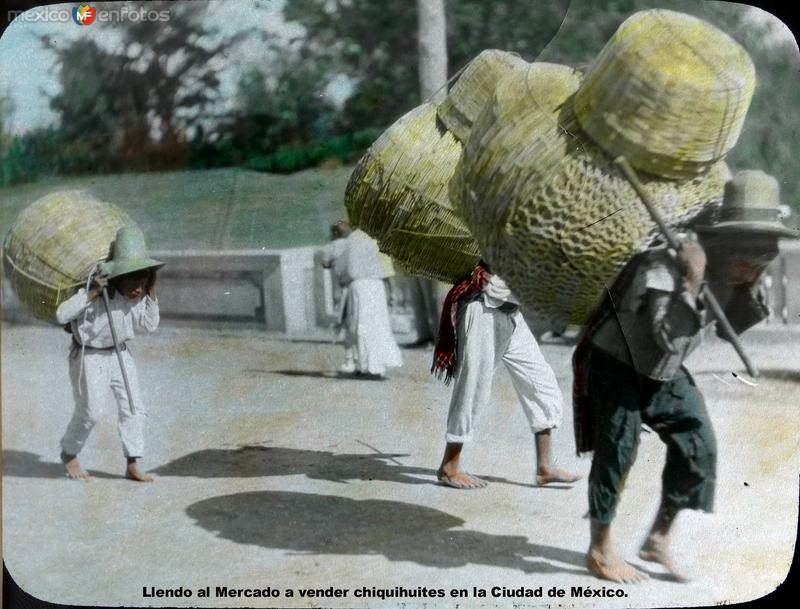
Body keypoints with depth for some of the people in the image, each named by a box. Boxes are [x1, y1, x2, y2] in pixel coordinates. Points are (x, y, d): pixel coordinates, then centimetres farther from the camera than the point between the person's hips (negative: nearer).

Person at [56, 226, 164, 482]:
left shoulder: (138, 297, -6)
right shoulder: (97, 293, -25)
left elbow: (150, 325, 0)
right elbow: (61, 315, -30)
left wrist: (152, 295, -11)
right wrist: (90, 293, -39)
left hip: (120, 355, 6)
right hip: (89, 357, -6)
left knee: (133, 407, -2)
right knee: (90, 411, -6)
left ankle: (132, 466, 5)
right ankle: (69, 454, 22)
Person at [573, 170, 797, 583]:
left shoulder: (727, 269, -8)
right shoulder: (666, 264, -33)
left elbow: (729, 329, 5)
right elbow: (667, 337, -40)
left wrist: (749, 291, -11)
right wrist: (691, 282, -45)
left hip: (663, 370, 8)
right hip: (616, 361, -8)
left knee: (698, 446, 2)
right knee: (616, 452, -7)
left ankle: (658, 539, 15)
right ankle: (600, 552, 10)